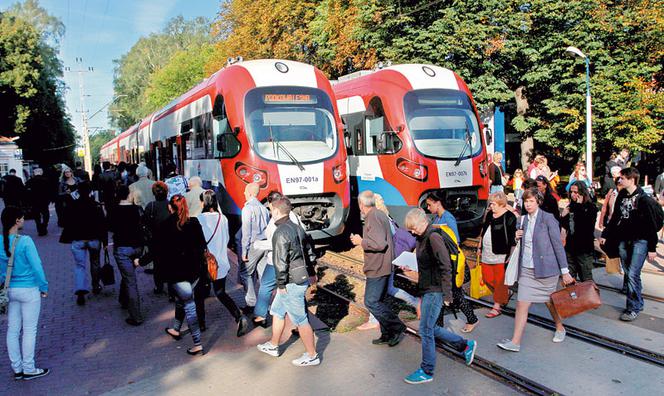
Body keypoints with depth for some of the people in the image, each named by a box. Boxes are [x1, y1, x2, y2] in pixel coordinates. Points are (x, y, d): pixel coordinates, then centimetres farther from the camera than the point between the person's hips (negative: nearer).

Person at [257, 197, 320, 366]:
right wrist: (309, 272, 21)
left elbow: (281, 260, -21)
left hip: (291, 282, -10)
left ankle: (312, 356, 11)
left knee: (300, 320, 1)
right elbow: (308, 248, 15)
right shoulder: (297, 227, 10)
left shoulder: (281, 232, -19)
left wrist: (281, 284, -14)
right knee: (277, 311, 22)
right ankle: (273, 346, 36)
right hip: (301, 277, 10)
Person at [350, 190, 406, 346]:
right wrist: (362, 239, 23)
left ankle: (397, 327, 0)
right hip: (384, 266, 10)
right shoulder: (381, 215, 14)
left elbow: (379, 243, -29)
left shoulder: (373, 218, -19)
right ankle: (387, 335, 21)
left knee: (371, 302, -5)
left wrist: (361, 242, -16)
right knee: (378, 301, 16)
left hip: (377, 268, -10)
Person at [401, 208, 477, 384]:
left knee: (426, 330, -2)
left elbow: (445, 266, -19)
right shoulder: (422, 238, 11)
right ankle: (466, 345, 31)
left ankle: (427, 372, 11)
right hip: (426, 289, 10)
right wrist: (417, 274, 7)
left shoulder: (433, 237, -18)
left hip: (435, 290, -10)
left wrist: (446, 293, -19)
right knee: (431, 328, 15)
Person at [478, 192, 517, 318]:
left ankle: (497, 305, 13)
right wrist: (480, 247, 21)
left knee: (500, 281, 1)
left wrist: (510, 255, -14)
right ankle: (506, 294, 33)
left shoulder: (509, 217, -10)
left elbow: (513, 238, -12)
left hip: (500, 255, -8)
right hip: (486, 254, 8)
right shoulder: (489, 214, 12)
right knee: (487, 279, 12)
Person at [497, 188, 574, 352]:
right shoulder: (522, 220, 9)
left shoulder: (548, 218, -9)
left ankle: (560, 328, 41)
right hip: (526, 270, 5)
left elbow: (558, 245, -9)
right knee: (521, 304, -3)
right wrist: (517, 237, -2)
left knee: (550, 302, 13)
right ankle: (515, 342, -2)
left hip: (546, 268, -4)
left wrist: (565, 271, -10)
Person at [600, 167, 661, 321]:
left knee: (633, 274, -10)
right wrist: (605, 235, 16)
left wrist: (652, 248, -11)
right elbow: (615, 218, 17)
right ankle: (638, 303, 21)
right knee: (628, 273, 8)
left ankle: (633, 308, 0)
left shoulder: (644, 199, -12)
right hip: (623, 239, 6)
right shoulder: (621, 196, 7)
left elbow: (652, 225, -11)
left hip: (640, 241, -6)